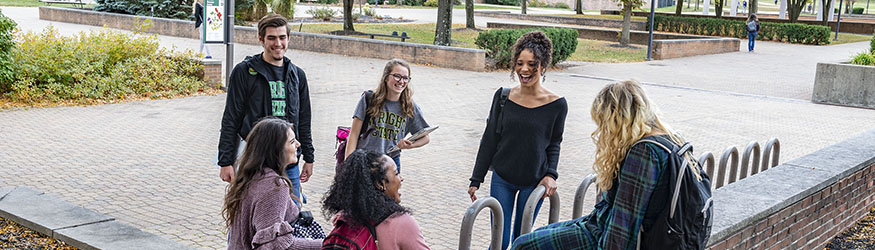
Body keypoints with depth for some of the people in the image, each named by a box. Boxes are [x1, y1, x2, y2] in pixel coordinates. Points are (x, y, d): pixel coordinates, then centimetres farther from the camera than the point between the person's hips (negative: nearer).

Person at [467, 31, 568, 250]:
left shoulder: (557, 105, -8)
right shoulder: (503, 97, -5)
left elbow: (554, 144, 5)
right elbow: (489, 140, 1)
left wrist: (551, 175, -10)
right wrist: (476, 180, 2)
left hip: (533, 183, -1)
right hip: (502, 179, 1)